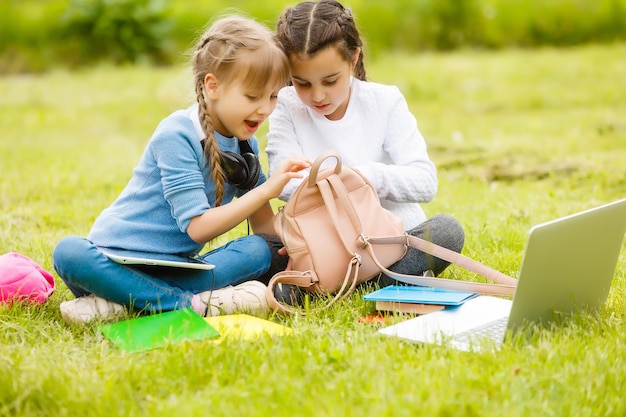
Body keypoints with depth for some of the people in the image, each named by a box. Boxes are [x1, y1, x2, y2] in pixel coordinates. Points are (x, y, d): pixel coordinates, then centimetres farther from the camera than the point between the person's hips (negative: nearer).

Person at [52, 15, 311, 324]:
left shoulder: (246, 144, 8)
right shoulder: (177, 135, -14)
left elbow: (265, 227, 6)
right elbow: (198, 227, -18)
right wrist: (266, 189, -21)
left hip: (173, 266, 6)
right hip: (117, 258, -6)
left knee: (260, 251, -20)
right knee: (69, 252, -36)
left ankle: (120, 301, -28)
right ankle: (194, 304, -39)